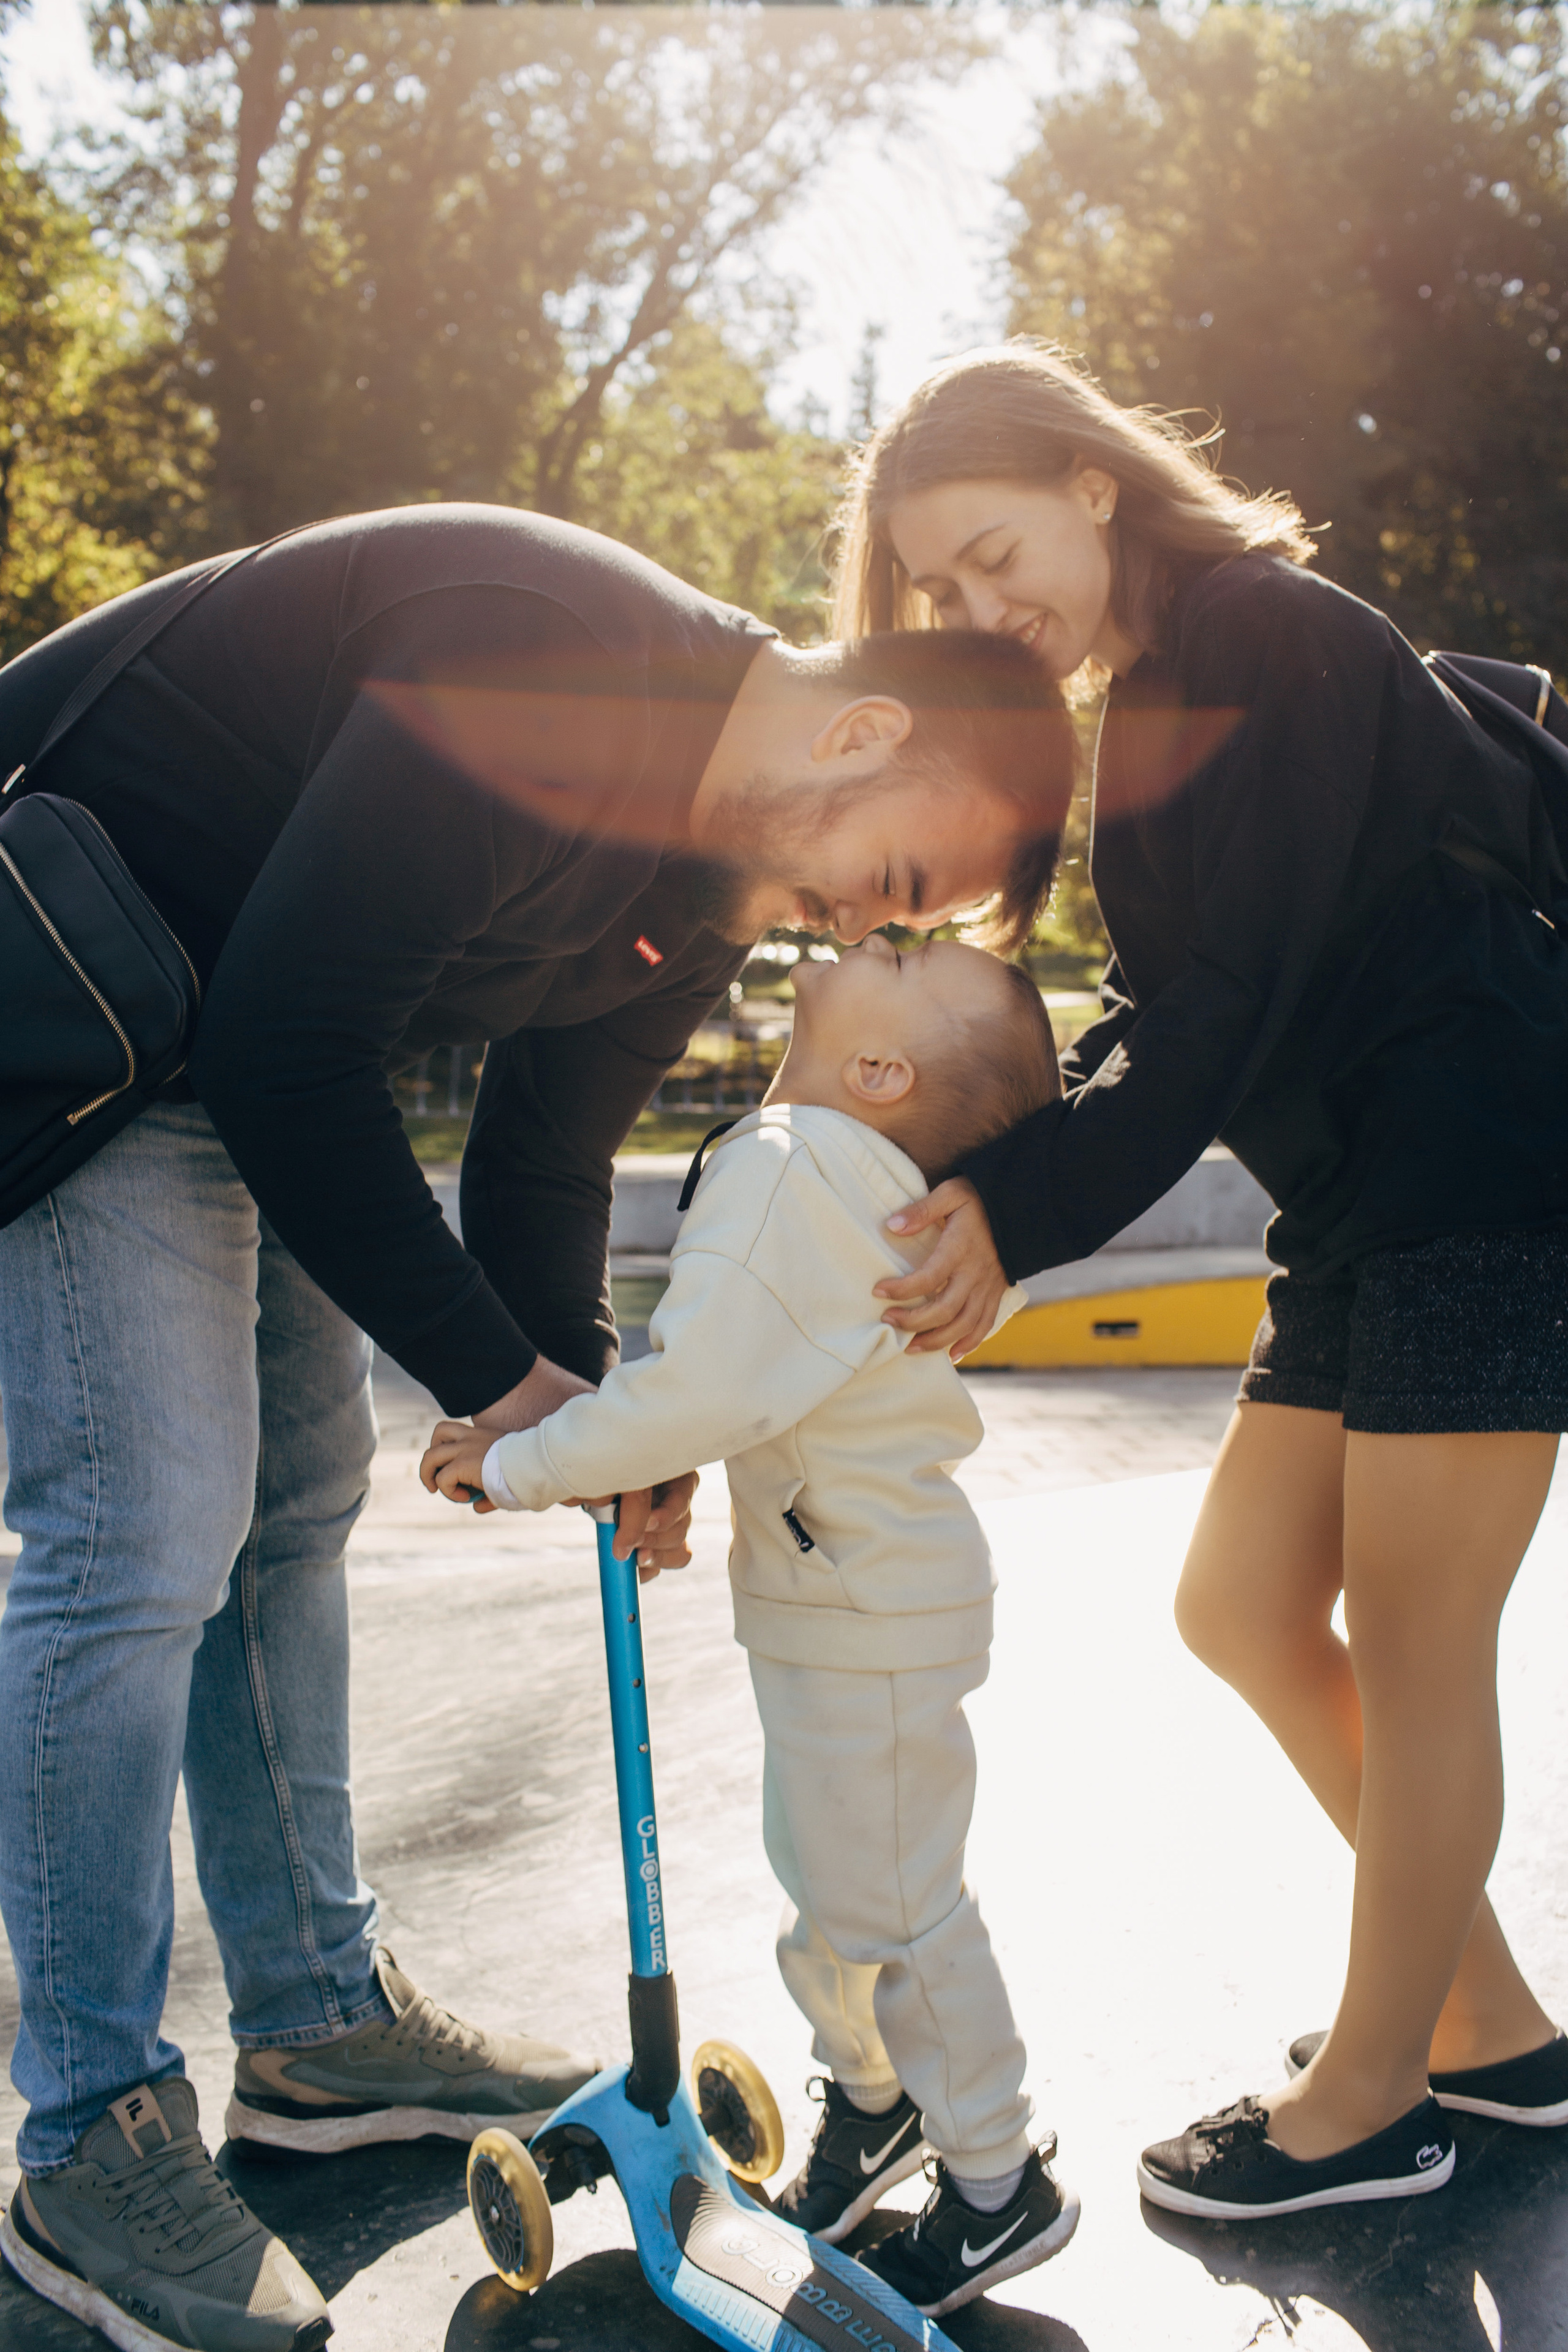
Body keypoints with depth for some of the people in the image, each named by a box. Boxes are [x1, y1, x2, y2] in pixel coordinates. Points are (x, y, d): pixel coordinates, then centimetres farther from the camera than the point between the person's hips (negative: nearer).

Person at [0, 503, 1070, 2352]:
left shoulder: (703, 894, 2)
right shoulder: (545, 672, -29)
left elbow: (539, 1160, 9)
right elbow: (291, 1053, -29)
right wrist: (494, 1376, -20)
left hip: (251, 1050, 10)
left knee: (295, 1501, 12)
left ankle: (319, 2021, 27)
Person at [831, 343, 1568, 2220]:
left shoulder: (1276, 643, -13)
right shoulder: (1148, 709, 15)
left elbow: (1237, 995, -20)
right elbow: (1156, 1003, 10)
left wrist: (1025, 1208, -21)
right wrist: (999, 1160, -6)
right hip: (1366, 1206, 10)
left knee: (1413, 1648, -2)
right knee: (1241, 1607, 11)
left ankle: (1371, 2099, 16)